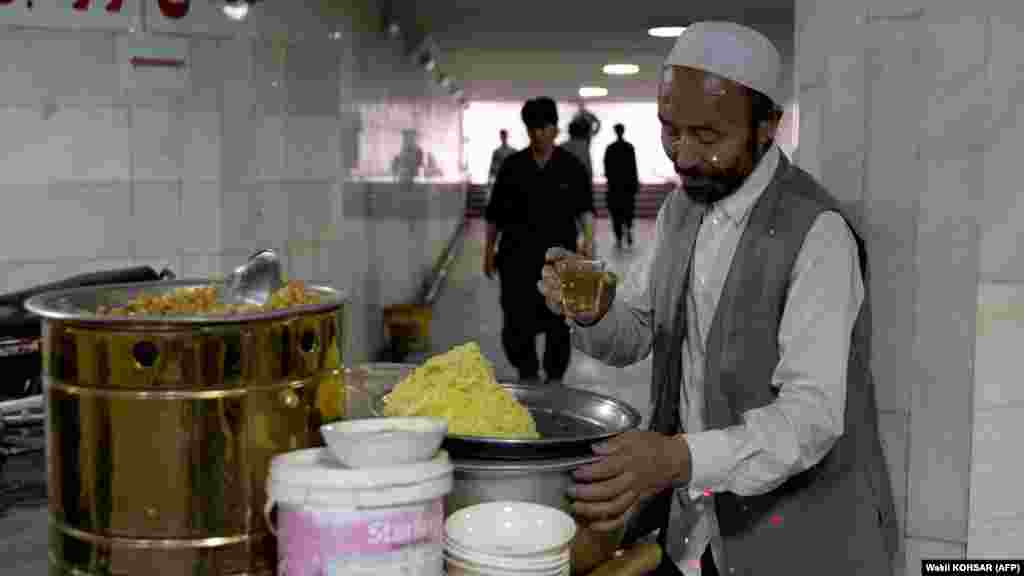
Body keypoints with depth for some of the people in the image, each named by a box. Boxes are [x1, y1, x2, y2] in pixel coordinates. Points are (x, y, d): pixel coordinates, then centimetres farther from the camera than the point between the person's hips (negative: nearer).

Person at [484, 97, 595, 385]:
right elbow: (495, 212, 10)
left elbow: (585, 208, 1)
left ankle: (555, 378, 22)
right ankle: (527, 373, 15)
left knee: (557, 322, 5)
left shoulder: (572, 167, 2)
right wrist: (489, 251, 10)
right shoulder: (512, 166, 4)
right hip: (518, 256, 0)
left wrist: (589, 238, -16)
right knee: (517, 322, -6)